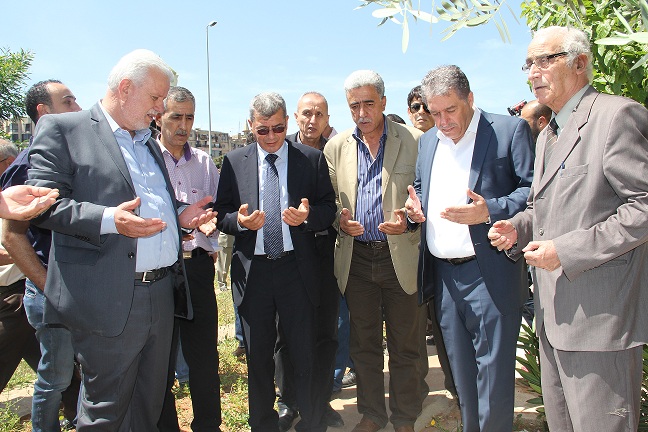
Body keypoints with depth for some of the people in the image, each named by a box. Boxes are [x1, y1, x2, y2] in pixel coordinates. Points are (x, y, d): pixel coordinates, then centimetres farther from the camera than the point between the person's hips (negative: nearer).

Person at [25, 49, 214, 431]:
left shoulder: (149, 144, 20)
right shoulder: (62, 129, -2)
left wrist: (178, 215, 7)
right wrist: (108, 220, -24)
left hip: (162, 295, 7)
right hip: (109, 301, -7)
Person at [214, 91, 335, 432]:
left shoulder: (312, 159, 2)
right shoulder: (234, 162, 5)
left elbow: (329, 208, 4)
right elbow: (221, 214, 5)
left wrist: (308, 216, -17)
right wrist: (240, 221, -16)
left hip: (297, 269, -1)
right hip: (251, 272, 2)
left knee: (304, 354, 7)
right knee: (257, 357, 15)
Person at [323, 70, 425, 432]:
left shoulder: (414, 141, -1)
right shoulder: (336, 147, 8)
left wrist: (409, 219, -19)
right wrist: (339, 220, -9)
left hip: (402, 256, -2)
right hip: (356, 258, 3)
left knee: (405, 346, 9)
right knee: (364, 344, 15)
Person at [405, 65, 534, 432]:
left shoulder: (510, 130, -3)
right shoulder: (427, 141, 15)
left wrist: (489, 211, -22)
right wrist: (415, 206, 3)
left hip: (491, 274, -5)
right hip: (443, 275, 6)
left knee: (493, 371, 2)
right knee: (461, 371, 17)